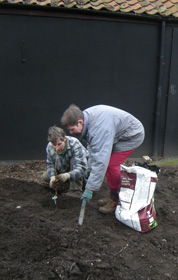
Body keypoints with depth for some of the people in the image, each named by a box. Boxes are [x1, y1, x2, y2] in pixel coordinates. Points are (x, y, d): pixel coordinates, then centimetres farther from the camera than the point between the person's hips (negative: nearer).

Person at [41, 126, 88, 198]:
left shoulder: (75, 145, -34)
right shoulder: (49, 147, -20)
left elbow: (82, 168, -40)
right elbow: (50, 164, -7)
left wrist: (68, 175, -59)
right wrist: (52, 177, -28)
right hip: (64, 170, 5)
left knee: (73, 160, -36)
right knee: (45, 177, -10)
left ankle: (76, 190, -27)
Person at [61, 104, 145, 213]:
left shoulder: (99, 128, -38)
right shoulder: (87, 116, -8)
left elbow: (100, 160, -40)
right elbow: (92, 146, 4)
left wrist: (90, 189, -37)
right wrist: (90, 168, 2)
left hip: (133, 135, -10)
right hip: (118, 134, 10)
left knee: (112, 165, -17)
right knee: (108, 163, 7)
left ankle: (117, 200, 0)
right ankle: (113, 196, 21)